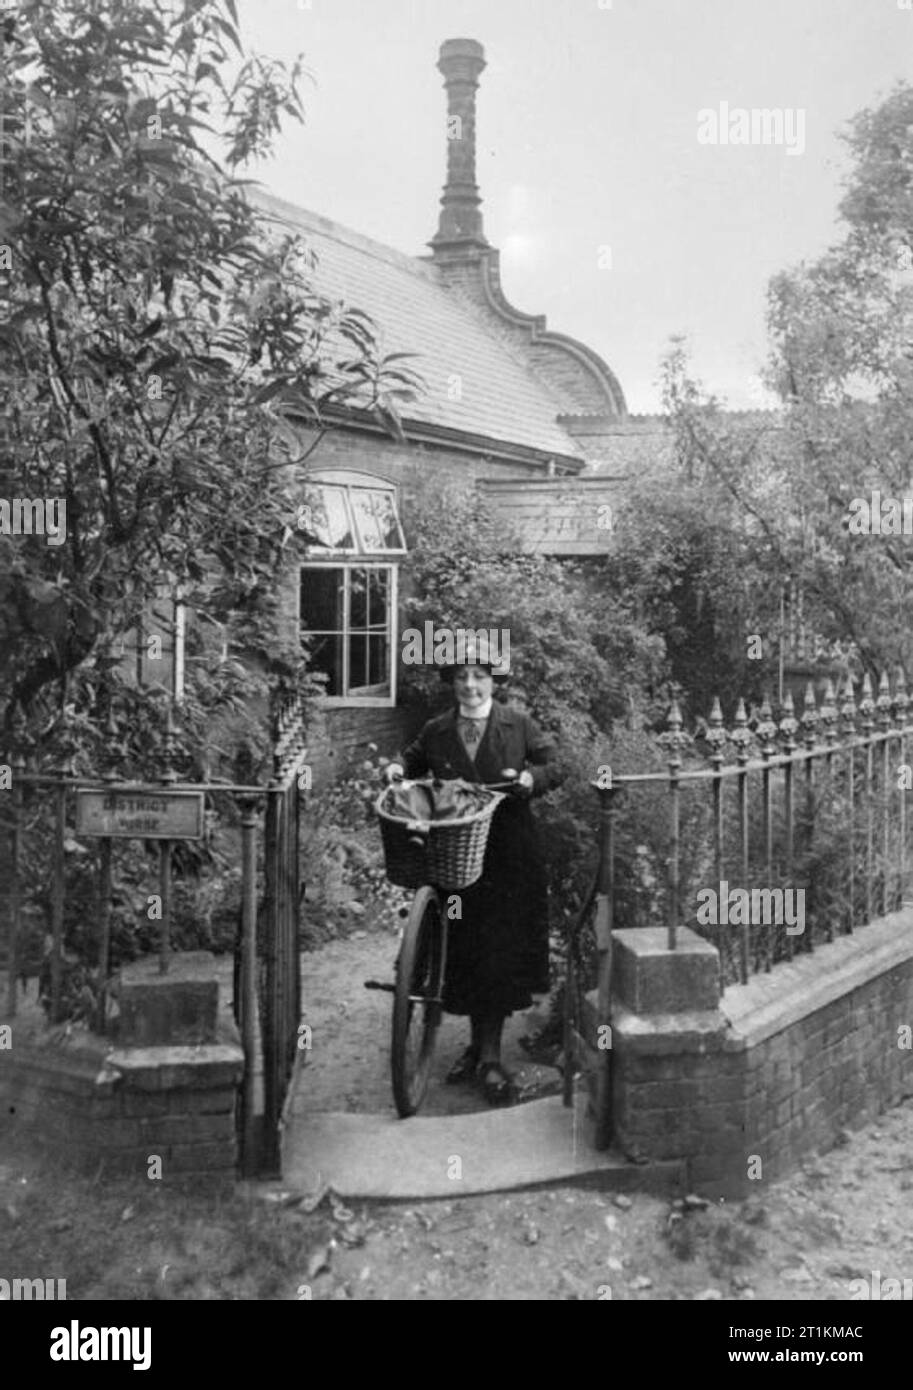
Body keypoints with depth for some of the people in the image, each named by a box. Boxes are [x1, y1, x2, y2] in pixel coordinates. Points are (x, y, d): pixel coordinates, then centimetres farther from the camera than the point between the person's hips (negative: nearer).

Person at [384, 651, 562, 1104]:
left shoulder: (520, 725, 2)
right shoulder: (436, 732, 7)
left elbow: (555, 767, 6)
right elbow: (414, 761, 23)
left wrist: (530, 778, -14)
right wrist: (398, 768, 1)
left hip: (508, 858, -2)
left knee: (500, 951, -2)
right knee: (464, 950, 8)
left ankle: (489, 1055, 8)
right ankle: (479, 1044, 26)